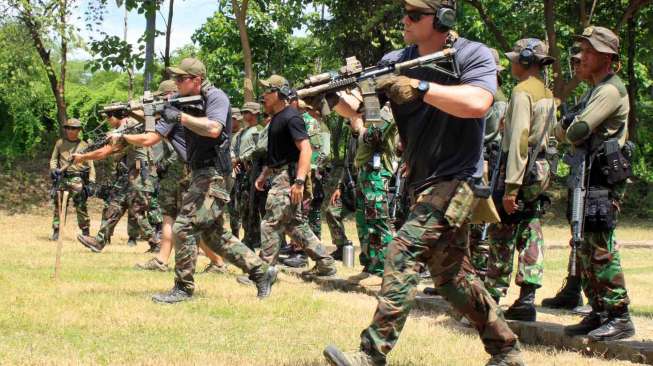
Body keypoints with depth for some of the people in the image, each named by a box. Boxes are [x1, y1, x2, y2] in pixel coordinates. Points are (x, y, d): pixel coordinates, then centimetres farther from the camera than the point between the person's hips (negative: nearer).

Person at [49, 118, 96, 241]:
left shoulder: (84, 146, 7)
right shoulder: (60, 143, 12)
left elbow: (90, 165, 6)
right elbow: (53, 159, 16)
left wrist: (91, 182, -2)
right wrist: (54, 169, -5)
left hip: (77, 180, -2)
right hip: (62, 179, 2)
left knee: (81, 208, -5)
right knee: (58, 206, 1)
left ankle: (85, 233, 1)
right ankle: (56, 232, 6)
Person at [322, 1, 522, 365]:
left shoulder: (474, 55, -10)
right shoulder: (396, 61, 5)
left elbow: (476, 103, -28)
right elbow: (358, 108, -3)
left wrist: (419, 87, -30)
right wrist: (338, 99, -24)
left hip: (454, 181, -8)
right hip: (425, 185, 8)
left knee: (404, 252, -20)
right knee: (453, 275, 13)